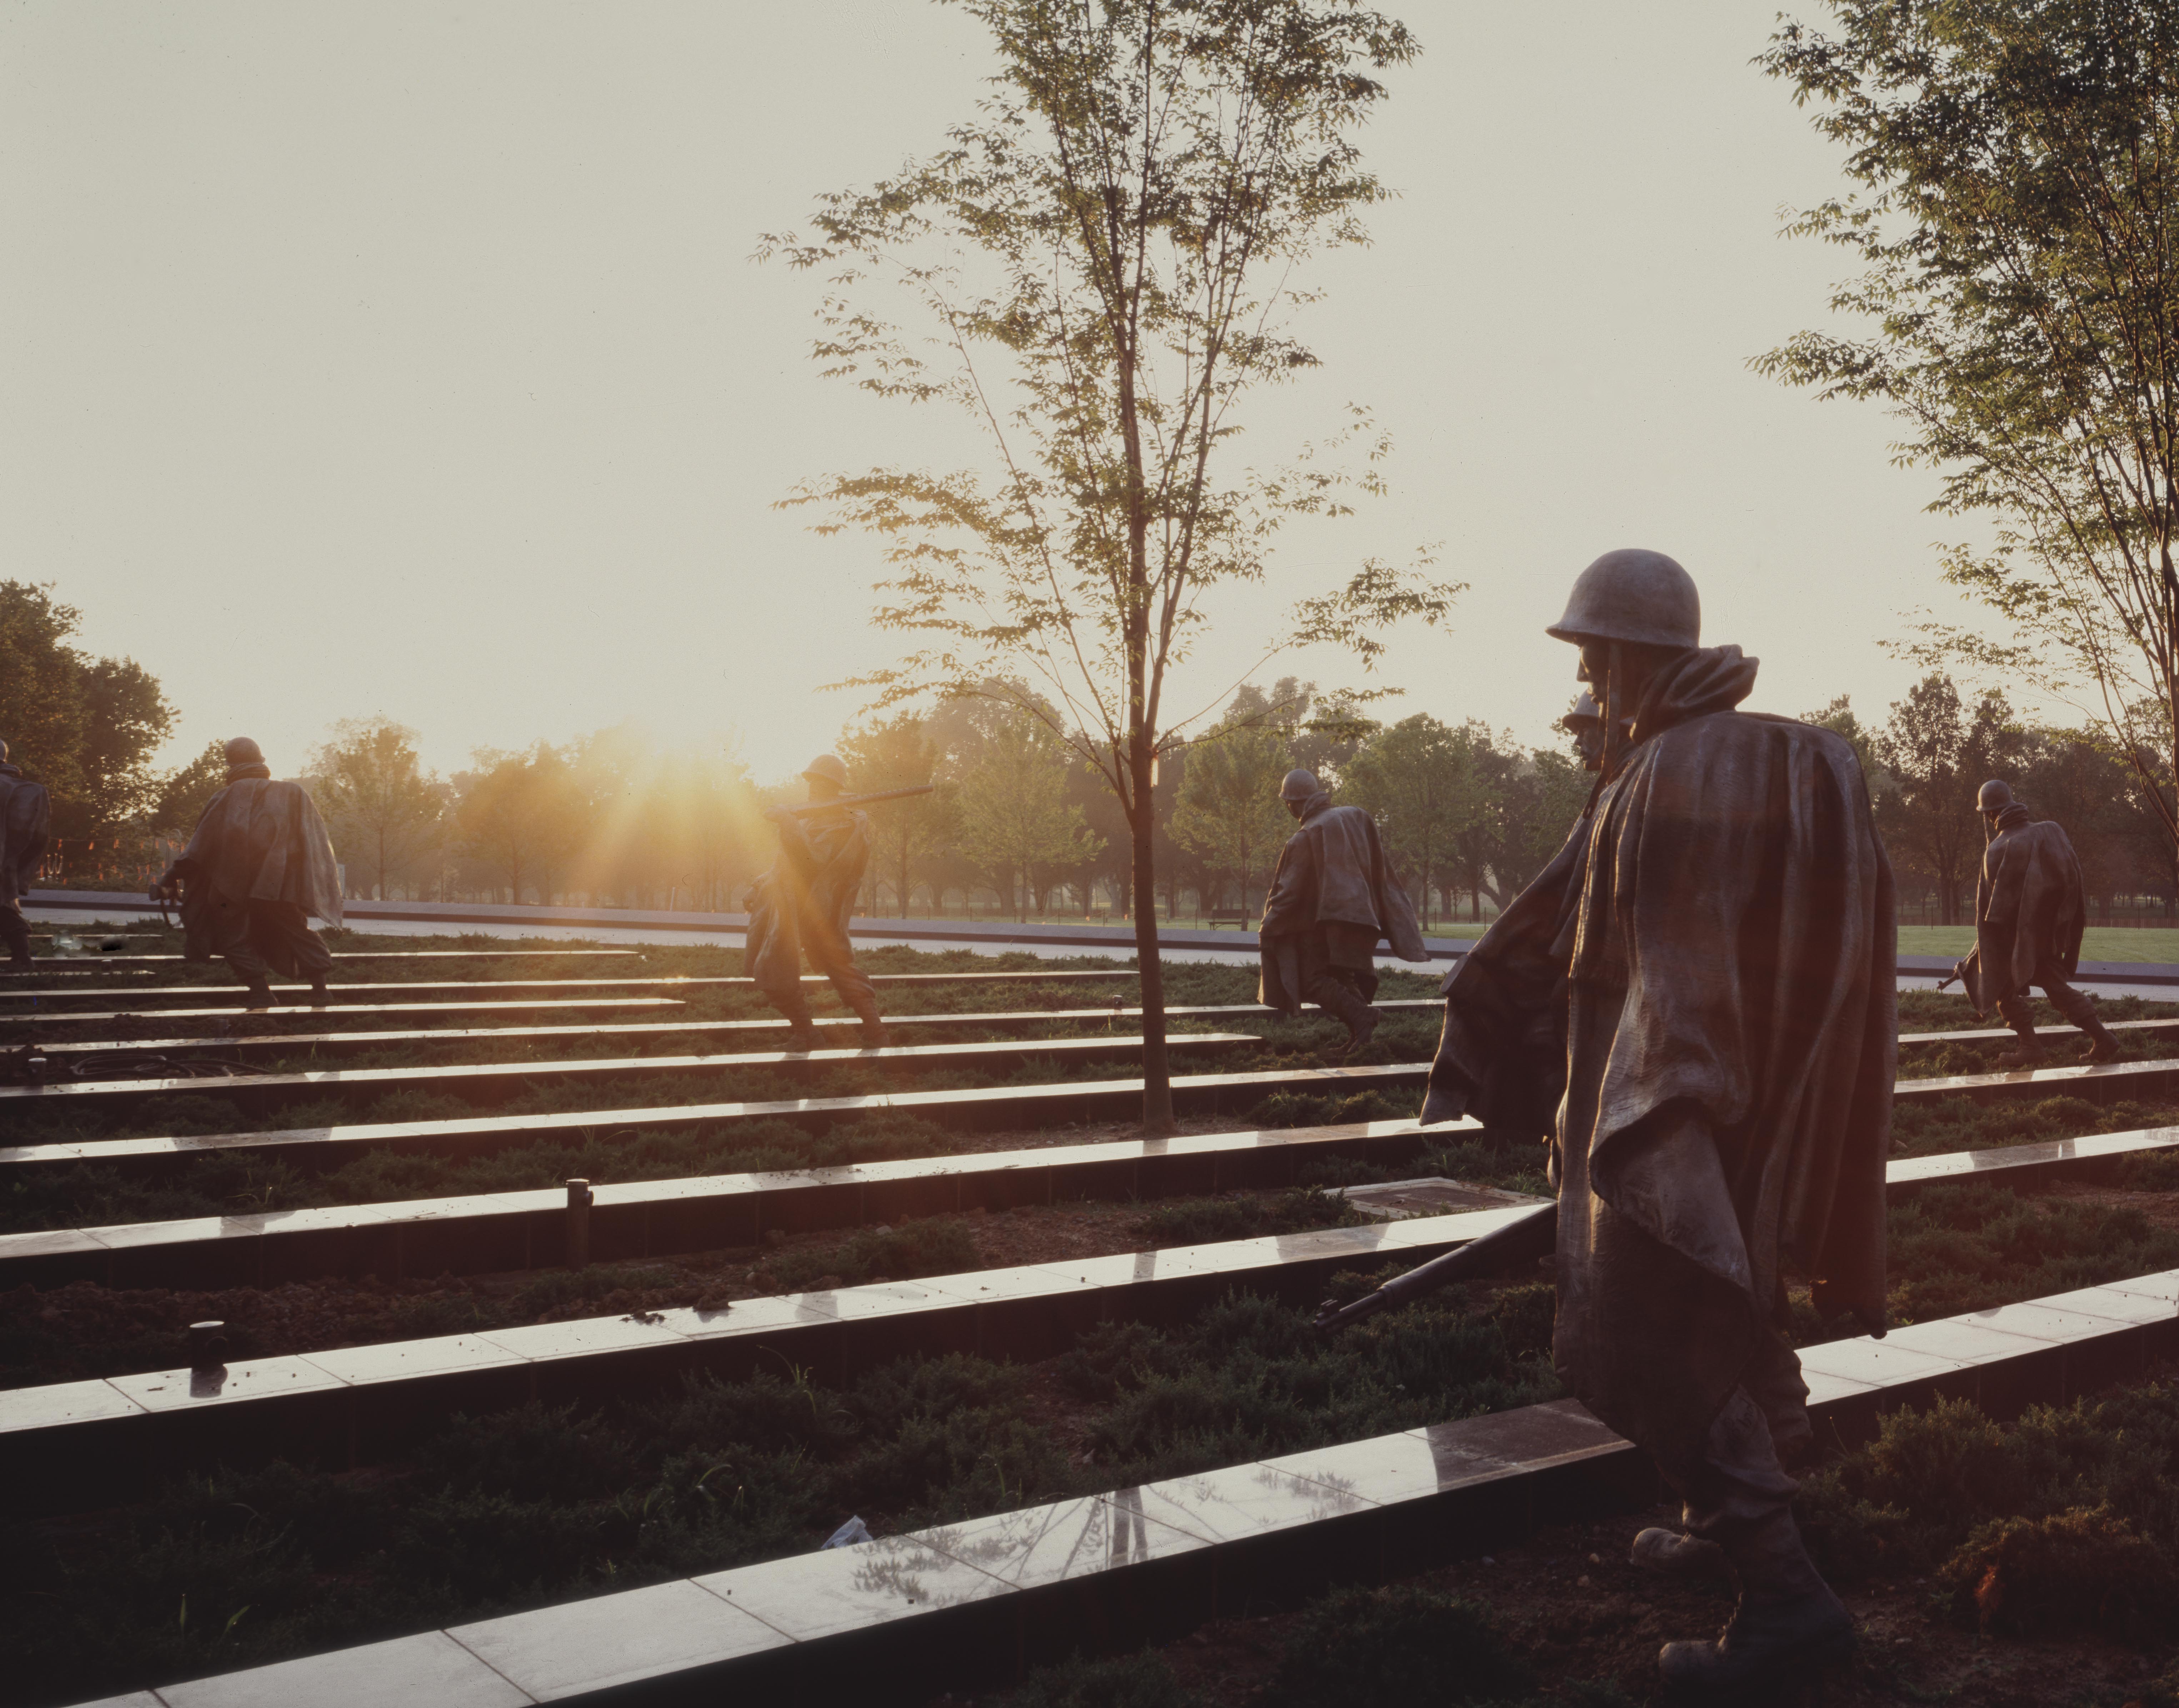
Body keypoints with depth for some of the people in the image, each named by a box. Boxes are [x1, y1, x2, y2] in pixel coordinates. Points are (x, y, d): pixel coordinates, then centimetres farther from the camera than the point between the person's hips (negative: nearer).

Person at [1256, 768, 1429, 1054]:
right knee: (1346, 978, 15)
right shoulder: (1357, 817, 6)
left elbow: (1289, 891, -11)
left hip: (1325, 922, -7)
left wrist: (1267, 930, -4)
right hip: (1364, 913, 7)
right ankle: (1359, 1032, 2)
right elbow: (1379, 868, 12)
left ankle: (1360, 1014, -28)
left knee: (1315, 980, -8)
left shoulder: (1304, 838, -11)